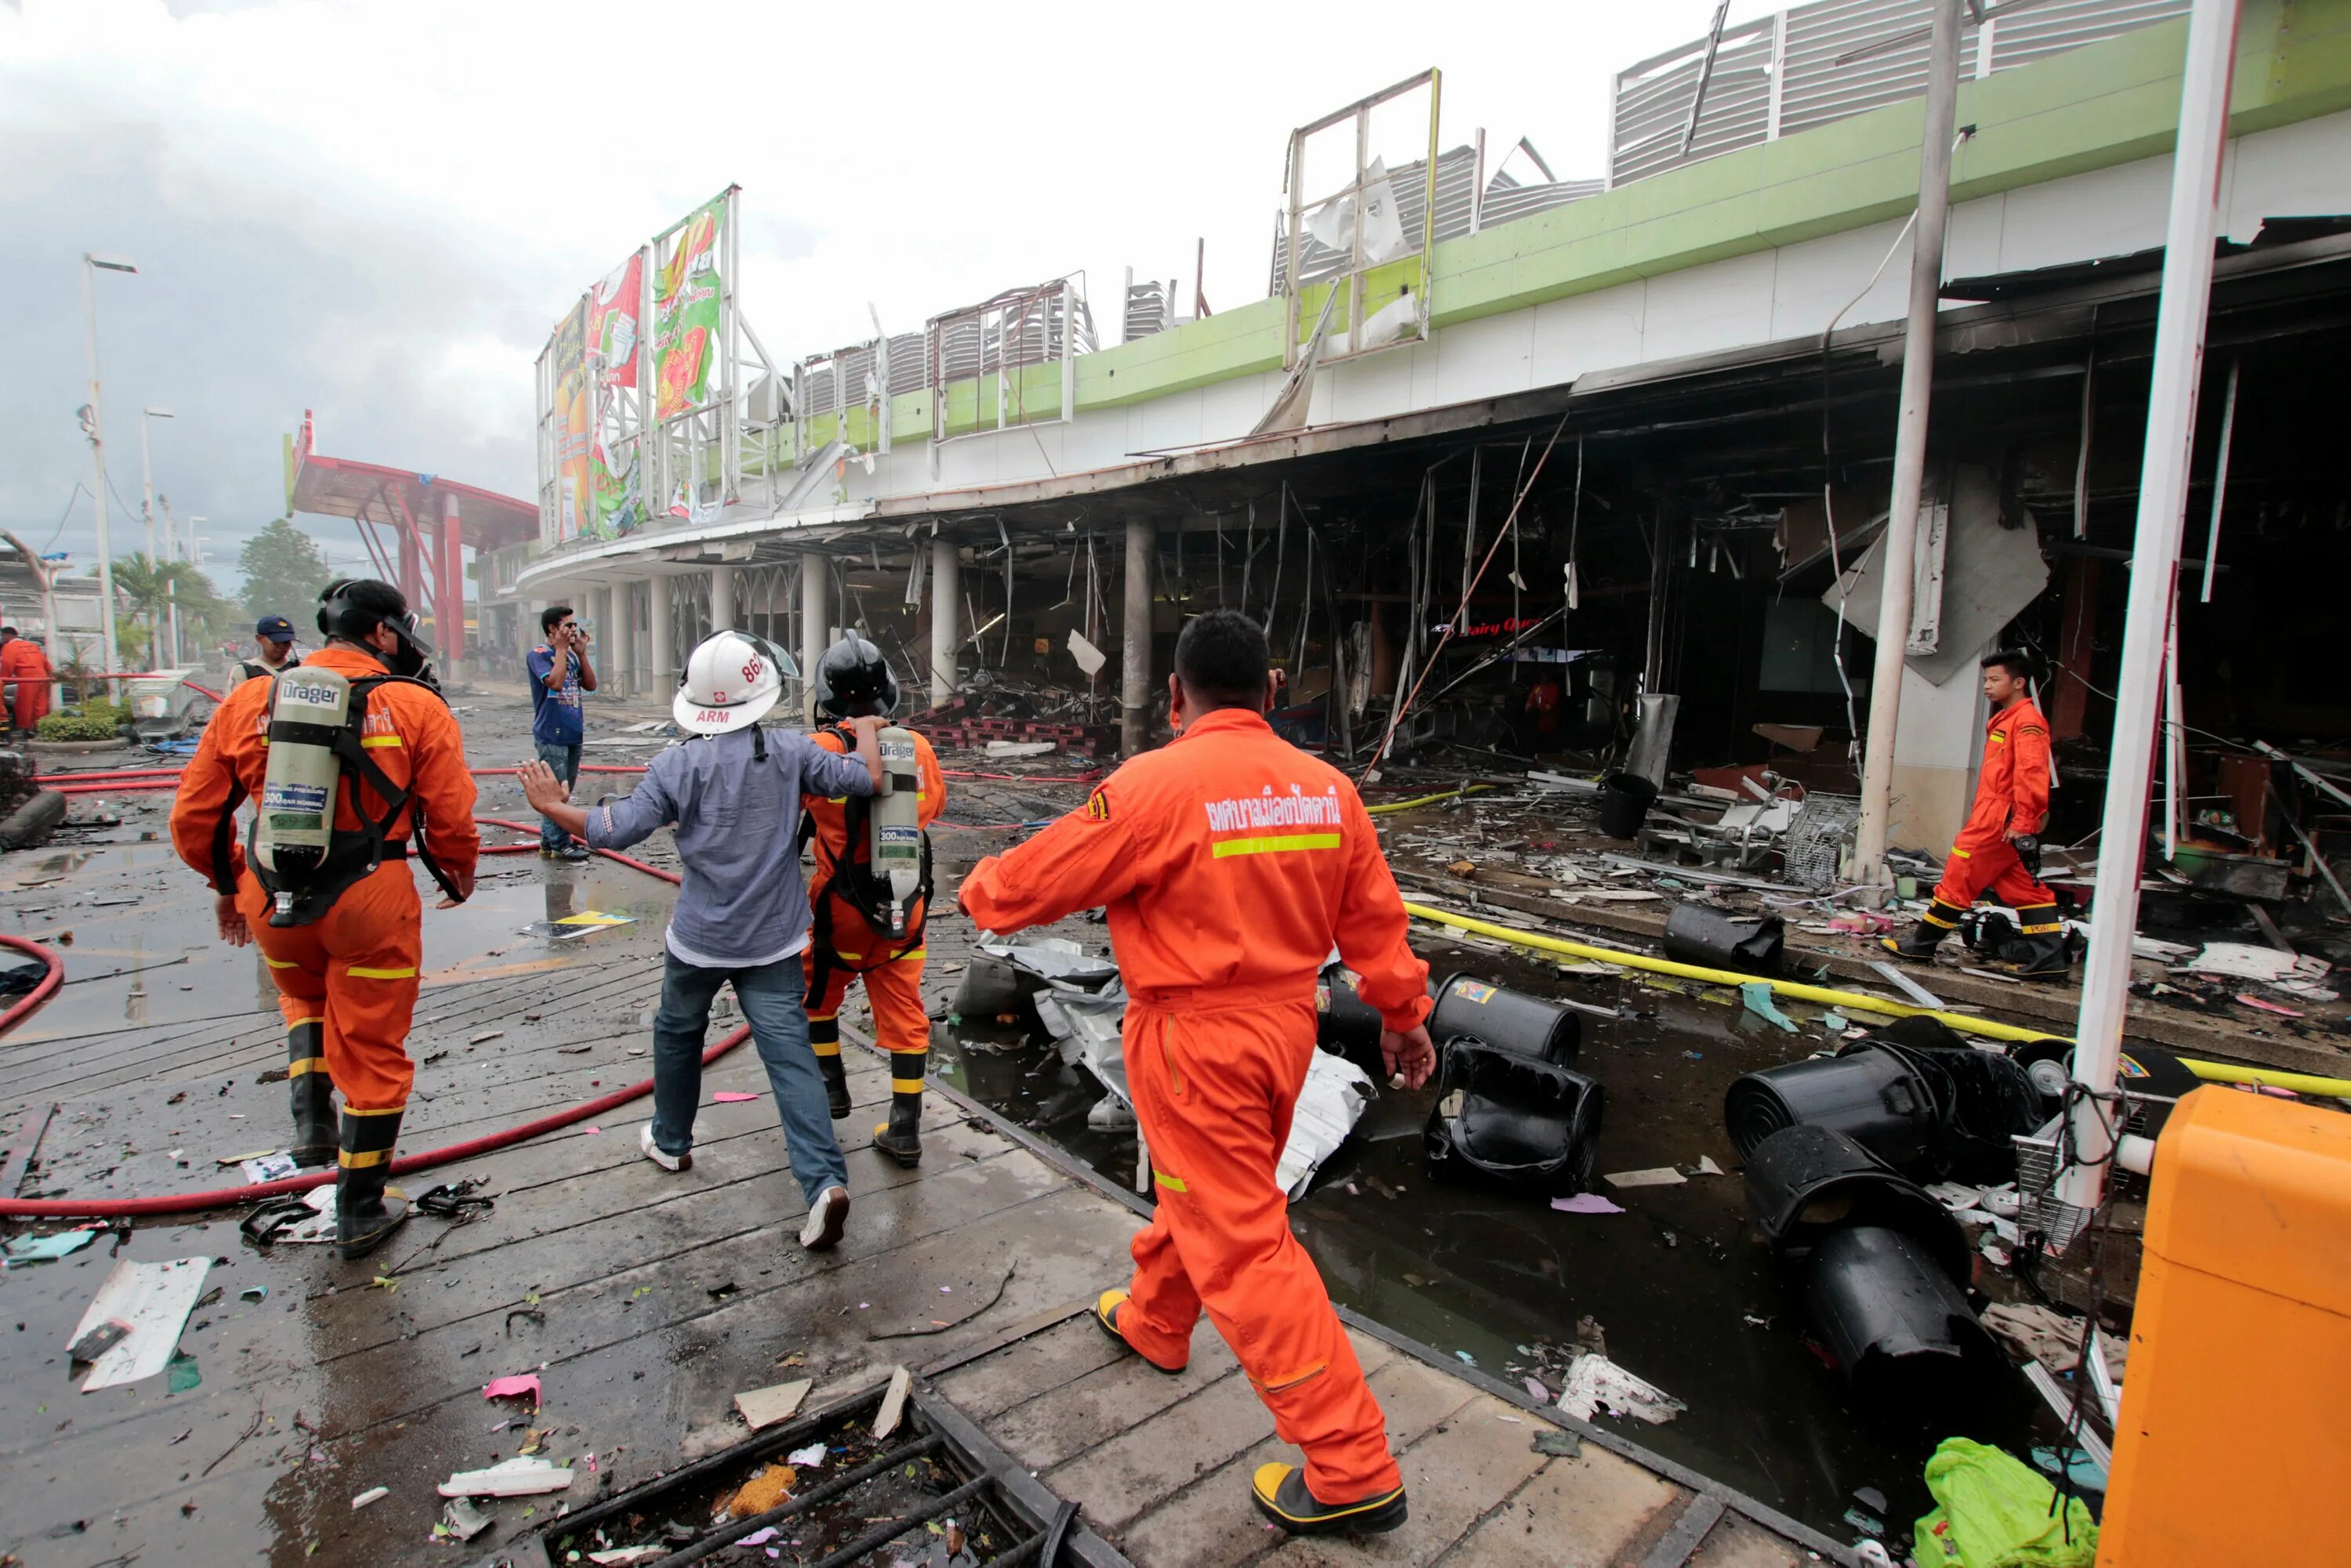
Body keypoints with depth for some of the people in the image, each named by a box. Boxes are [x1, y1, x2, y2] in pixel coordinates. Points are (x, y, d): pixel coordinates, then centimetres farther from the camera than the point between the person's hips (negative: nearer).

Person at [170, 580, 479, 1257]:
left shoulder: (249, 701, 2)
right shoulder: (415, 706, -9)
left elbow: (193, 817, 7)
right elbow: (451, 820, -9)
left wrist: (229, 884, 24)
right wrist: (460, 877, 11)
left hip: (270, 902, 4)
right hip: (370, 903, -3)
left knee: (303, 995, 36)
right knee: (372, 1054, 11)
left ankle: (312, 1121, 22)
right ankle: (360, 1211, 24)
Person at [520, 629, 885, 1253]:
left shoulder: (677, 763, -8)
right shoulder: (791, 751, -6)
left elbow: (613, 830, -10)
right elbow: (866, 779, -8)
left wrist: (553, 806, 6)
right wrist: (866, 729, 11)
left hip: (699, 937, 0)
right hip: (774, 942, 0)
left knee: (677, 1032, 26)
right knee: (789, 1051, -3)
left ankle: (670, 1142, 45)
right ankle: (824, 1181, -14)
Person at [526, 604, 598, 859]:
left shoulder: (572, 655, 12)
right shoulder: (538, 655, -8)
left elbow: (590, 685, 7)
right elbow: (555, 682, -23)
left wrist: (581, 653, 0)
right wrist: (561, 649, -15)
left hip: (573, 733, 8)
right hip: (552, 735, -8)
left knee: (565, 790, 12)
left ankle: (549, 841, 22)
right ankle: (559, 844, 1)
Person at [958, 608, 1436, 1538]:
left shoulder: (1155, 785, -20)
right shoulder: (1327, 788, -2)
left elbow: (1037, 880, -11)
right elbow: (1373, 918, 5)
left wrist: (977, 889, 11)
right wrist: (1403, 1015, 18)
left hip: (1196, 1041, -7)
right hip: (1286, 1023, 7)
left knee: (1242, 1245, 4)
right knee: (1199, 1191, 28)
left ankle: (1353, 1471, 14)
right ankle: (1152, 1322, 53)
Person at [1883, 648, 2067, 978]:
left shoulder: (2026, 720, -13)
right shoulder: (2007, 719, 19)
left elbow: (2031, 774, -21)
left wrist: (2021, 821, -23)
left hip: (2000, 819, -10)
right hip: (1997, 818, 10)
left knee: (1959, 877, -3)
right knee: (2025, 888, 10)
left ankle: (1922, 944, 5)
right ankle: (2047, 958, 13)